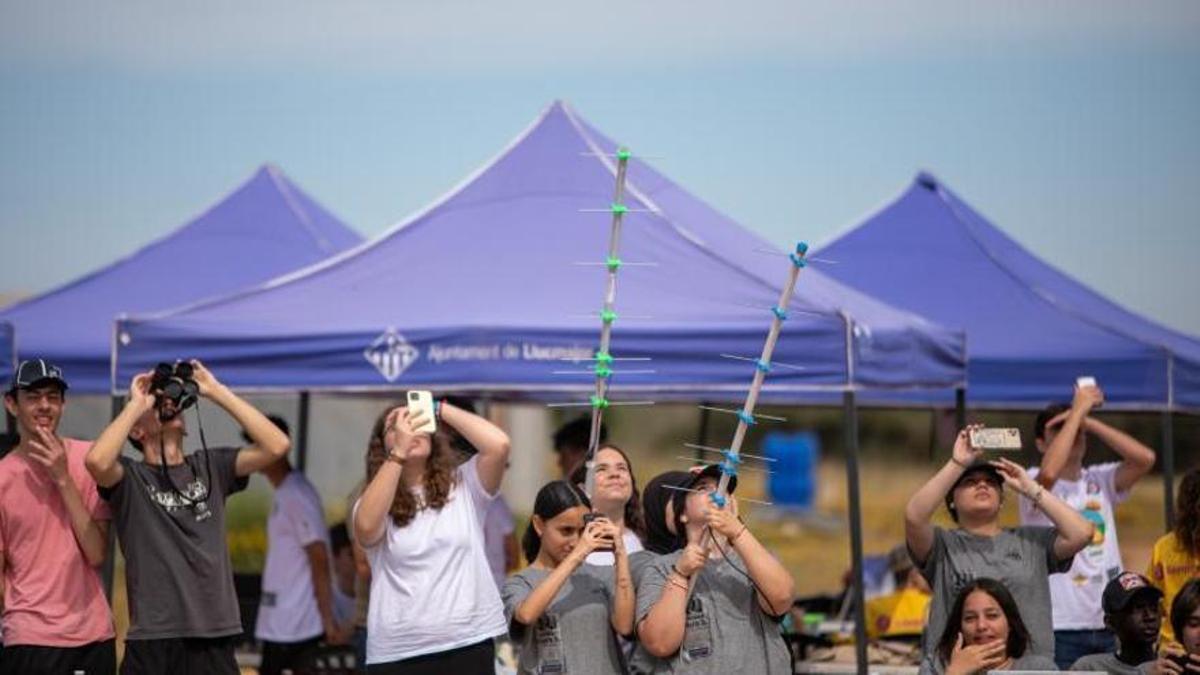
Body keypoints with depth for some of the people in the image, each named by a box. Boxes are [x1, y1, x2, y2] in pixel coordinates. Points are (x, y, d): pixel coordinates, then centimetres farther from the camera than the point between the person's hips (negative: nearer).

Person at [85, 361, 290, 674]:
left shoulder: (211, 466, 11)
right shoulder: (129, 477, 0)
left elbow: (276, 445, -1)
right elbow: (97, 460, -23)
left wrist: (216, 391, -1)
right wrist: (135, 404, -8)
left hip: (215, 639, 4)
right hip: (153, 643, -4)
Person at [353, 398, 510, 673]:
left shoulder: (464, 486, 6)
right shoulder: (377, 499, 4)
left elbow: (498, 444, -10)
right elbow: (366, 527, -19)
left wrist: (439, 409, -5)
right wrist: (399, 452, -19)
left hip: (468, 645, 1)